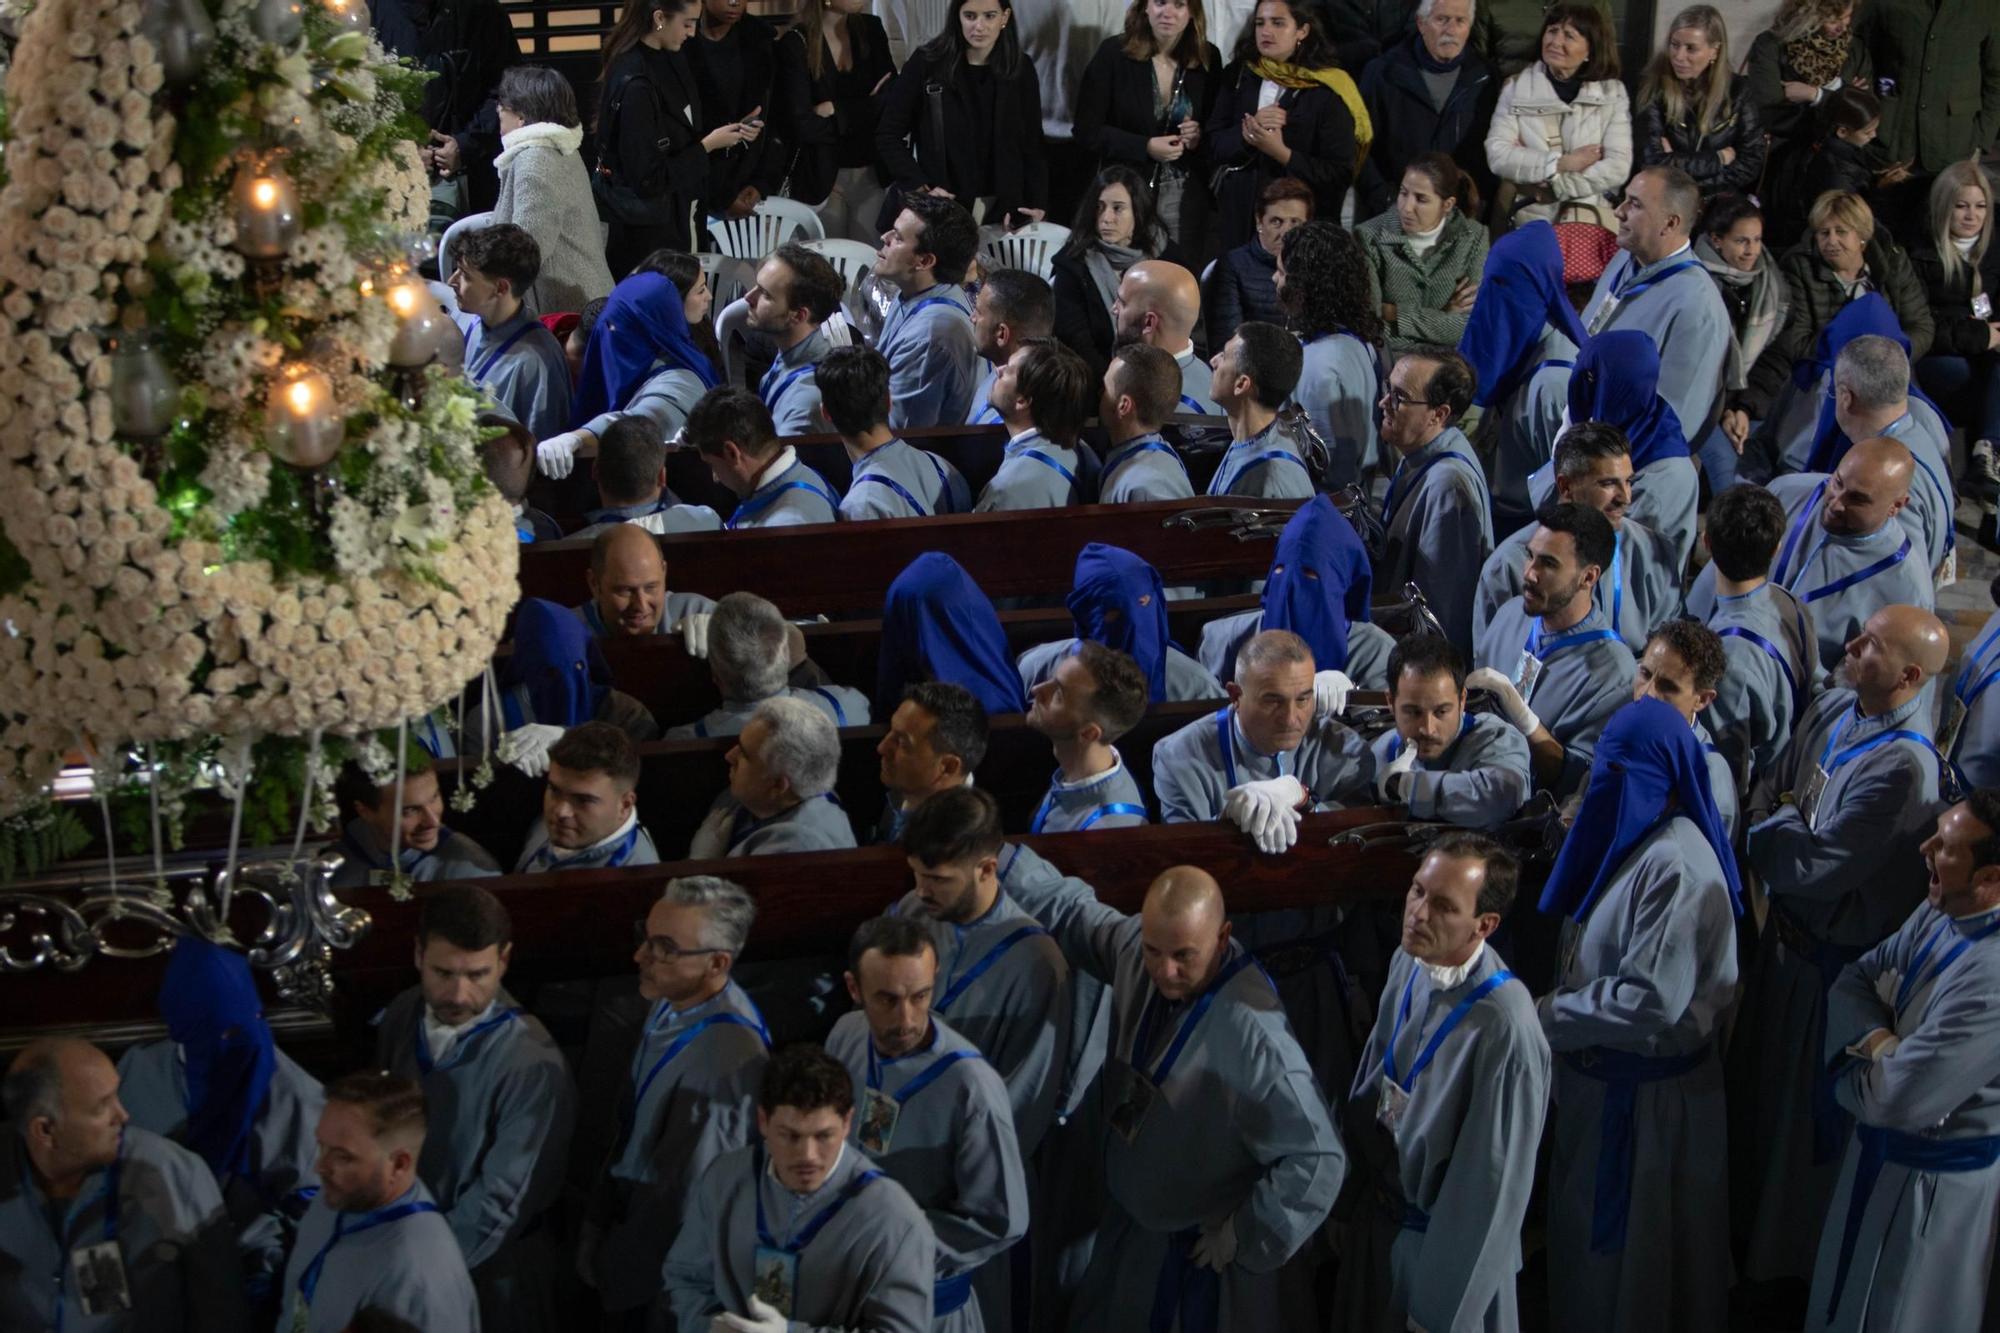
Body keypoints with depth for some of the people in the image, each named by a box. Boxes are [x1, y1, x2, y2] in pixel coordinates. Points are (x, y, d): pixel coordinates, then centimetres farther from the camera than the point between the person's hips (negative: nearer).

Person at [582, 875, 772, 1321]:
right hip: (630, 1209, 7)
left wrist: (616, 1276, -9)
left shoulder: (726, 1057, -33)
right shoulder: (674, 999, -7)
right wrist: (596, 1224, 6)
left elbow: (683, 1195, -23)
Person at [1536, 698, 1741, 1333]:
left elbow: (1651, 1001, -27)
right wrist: (1559, 1010, 0)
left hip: (1648, 1092, -9)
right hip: (1601, 1077, 9)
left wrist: (1547, 1017, -17)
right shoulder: (1628, 839, 5)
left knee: (1626, 1248, 7)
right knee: (1588, 1234, 20)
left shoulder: (1677, 865, -24)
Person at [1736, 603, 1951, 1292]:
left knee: (1807, 1111, 13)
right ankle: (1757, 1208, 49)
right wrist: (1778, 830, -13)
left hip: (1834, 959, -8)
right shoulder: (1833, 709, -6)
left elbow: (1815, 866, -28)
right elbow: (1770, 791, 7)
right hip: (1788, 927, 8)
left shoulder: (1904, 766, -33)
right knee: (1760, 1085, 26)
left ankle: (1788, 1250, 35)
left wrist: (1767, 825, -12)